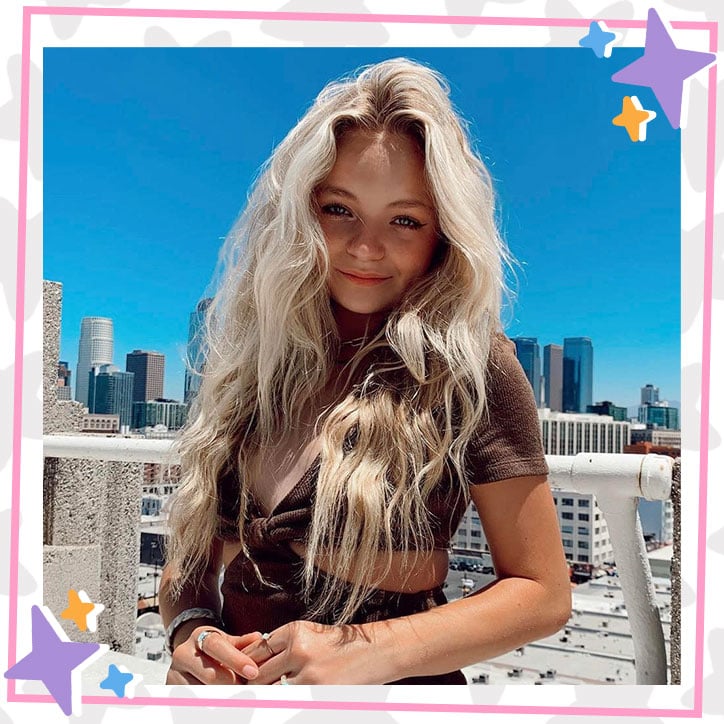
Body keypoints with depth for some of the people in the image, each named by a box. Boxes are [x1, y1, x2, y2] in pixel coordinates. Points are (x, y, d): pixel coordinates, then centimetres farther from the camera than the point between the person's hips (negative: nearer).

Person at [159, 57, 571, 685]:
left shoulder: (466, 367, -16)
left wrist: (369, 652, -25)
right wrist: (189, 630, -15)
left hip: (388, 684, -4)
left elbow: (543, 595, -14)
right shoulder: (255, 347, -3)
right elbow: (189, 544, 4)